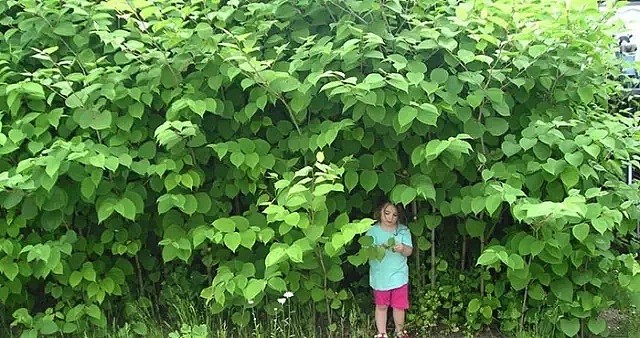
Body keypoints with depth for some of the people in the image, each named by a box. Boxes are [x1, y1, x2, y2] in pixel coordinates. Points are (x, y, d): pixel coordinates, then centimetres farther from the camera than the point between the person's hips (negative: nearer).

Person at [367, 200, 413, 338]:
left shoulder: (403, 230, -3)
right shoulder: (373, 231, -7)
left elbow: (409, 251, -6)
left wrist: (403, 248, -29)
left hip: (399, 276, 1)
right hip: (380, 277, -1)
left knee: (399, 306, 11)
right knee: (381, 306, 11)